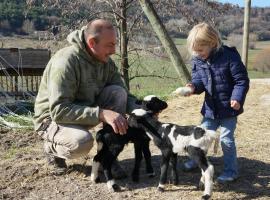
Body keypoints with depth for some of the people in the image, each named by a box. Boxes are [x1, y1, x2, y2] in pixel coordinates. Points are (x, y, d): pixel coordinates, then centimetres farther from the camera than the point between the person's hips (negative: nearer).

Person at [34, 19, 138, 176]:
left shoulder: (106, 62, -7)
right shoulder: (66, 61, -28)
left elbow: (124, 95, 0)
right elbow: (59, 110, -35)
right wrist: (101, 114, -42)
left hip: (87, 111, 6)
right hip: (53, 118, -6)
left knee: (117, 92, -19)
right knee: (82, 142, -37)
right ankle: (52, 147, 0)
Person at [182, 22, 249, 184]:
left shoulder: (229, 56, -20)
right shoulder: (198, 61, -3)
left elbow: (242, 80, -15)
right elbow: (198, 79, 4)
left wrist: (237, 98, -26)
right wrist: (194, 87, -18)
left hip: (229, 107, -6)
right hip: (210, 108, 6)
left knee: (226, 139, 1)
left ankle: (231, 171, 17)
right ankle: (197, 160, 38)